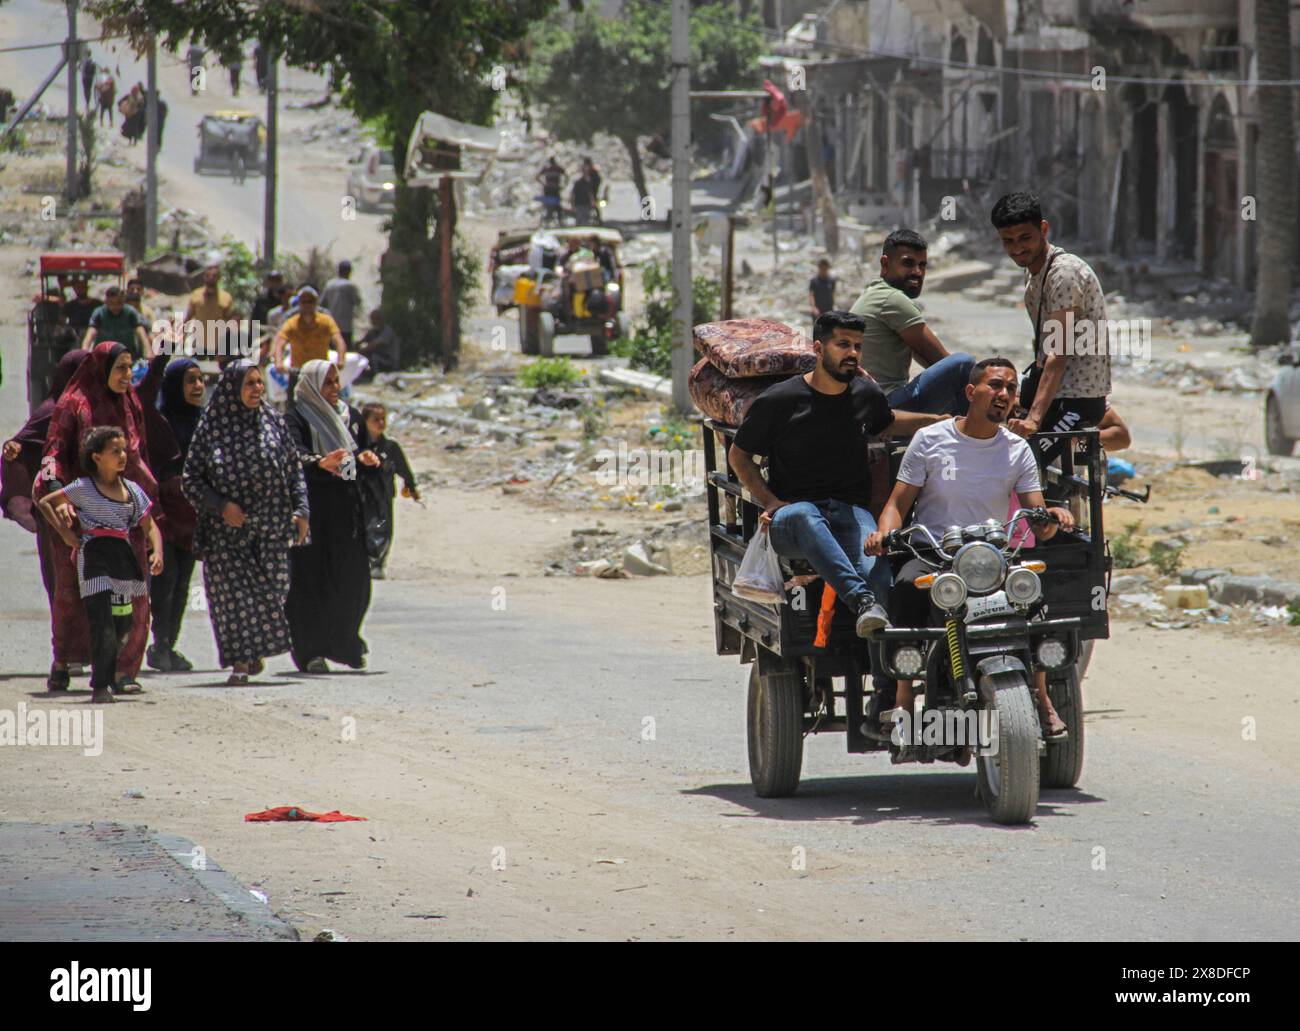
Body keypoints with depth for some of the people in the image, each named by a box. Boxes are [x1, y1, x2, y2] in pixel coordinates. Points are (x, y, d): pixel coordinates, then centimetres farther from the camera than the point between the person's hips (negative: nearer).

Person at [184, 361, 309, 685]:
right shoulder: (211, 427, -3)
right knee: (233, 589, -7)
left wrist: (300, 510, -1)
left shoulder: (273, 422, 6)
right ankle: (239, 661, -1)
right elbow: (192, 478, -1)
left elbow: (294, 470, 10)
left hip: (269, 526, 2)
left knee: (270, 588, 0)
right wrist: (220, 505, -14)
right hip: (226, 530, -2)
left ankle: (257, 649, 22)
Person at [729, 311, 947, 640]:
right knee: (804, 517, -43)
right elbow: (739, 455, 10)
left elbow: (887, 421, 37)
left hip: (851, 510, 4)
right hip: (792, 510, -4)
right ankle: (862, 600, -57)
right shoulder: (778, 401, -1)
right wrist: (770, 501, -4)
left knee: (874, 567, -32)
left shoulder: (866, 394, 12)